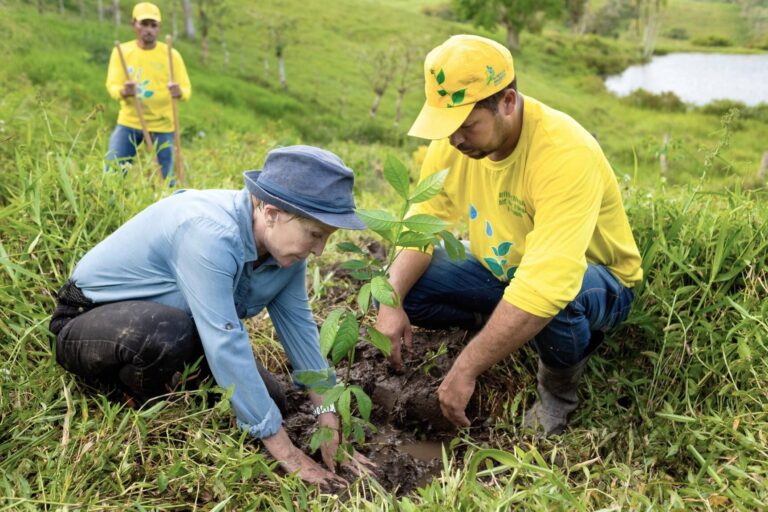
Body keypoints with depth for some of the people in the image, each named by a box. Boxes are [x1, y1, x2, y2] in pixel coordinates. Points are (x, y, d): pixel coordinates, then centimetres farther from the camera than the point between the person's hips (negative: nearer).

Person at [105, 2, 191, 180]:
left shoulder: (171, 54, -3)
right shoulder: (121, 51, -1)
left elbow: (187, 89, -7)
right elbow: (112, 86, -8)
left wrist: (179, 92, -32)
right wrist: (123, 91, -32)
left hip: (162, 125, -1)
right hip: (129, 121, 1)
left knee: (164, 178, 1)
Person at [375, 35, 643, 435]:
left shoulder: (566, 153, -35)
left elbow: (544, 286, -43)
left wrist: (466, 371, -42)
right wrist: (390, 302, -27)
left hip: (591, 277, -5)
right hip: (502, 269, 5)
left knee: (553, 302, -41)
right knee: (402, 284, -14)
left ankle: (559, 387, -6)